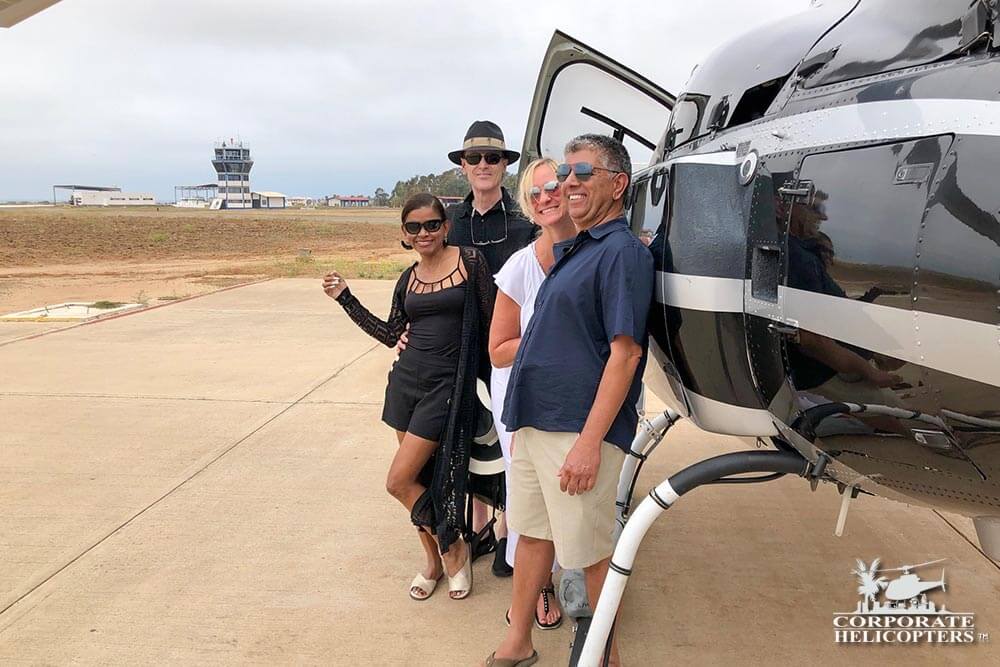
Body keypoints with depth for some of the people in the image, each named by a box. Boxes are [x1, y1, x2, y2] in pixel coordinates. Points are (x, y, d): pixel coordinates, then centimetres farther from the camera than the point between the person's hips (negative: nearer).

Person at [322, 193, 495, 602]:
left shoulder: (470, 262, -5)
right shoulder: (408, 279, 10)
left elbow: (490, 322, -4)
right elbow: (390, 335, 13)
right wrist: (345, 298, 11)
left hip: (447, 384, -5)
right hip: (407, 379, 5)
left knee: (399, 482, -7)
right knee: (419, 477, 12)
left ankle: (453, 546, 14)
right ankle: (433, 560, 30)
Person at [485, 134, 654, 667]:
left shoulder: (622, 251, -13)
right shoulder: (570, 250, 15)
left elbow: (625, 352, -20)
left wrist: (589, 441, -23)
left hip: (578, 431, -9)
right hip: (533, 422, 9)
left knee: (591, 550, 6)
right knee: (532, 533, 18)